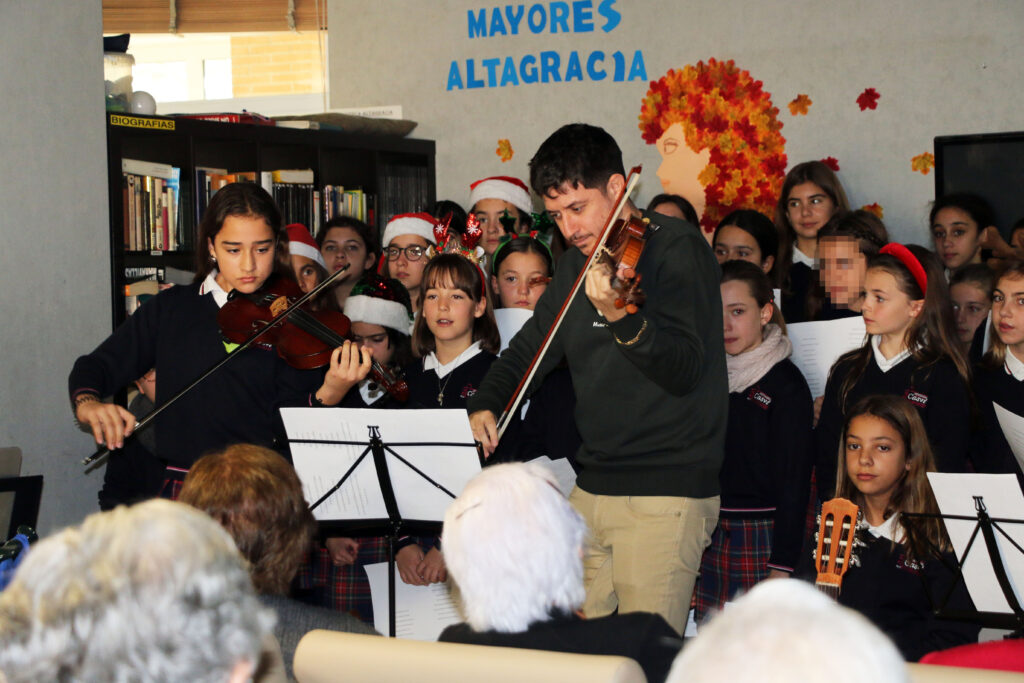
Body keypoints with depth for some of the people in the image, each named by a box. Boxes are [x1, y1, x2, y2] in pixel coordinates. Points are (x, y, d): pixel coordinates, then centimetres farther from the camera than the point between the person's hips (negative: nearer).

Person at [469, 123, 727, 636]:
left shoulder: (677, 248, -9)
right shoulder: (578, 265, 12)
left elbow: (684, 371, -20)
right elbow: (531, 346, 23)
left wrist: (621, 318, -38)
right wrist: (485, 403, 3)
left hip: (667, 493, -7)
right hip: (592, 489, 7)